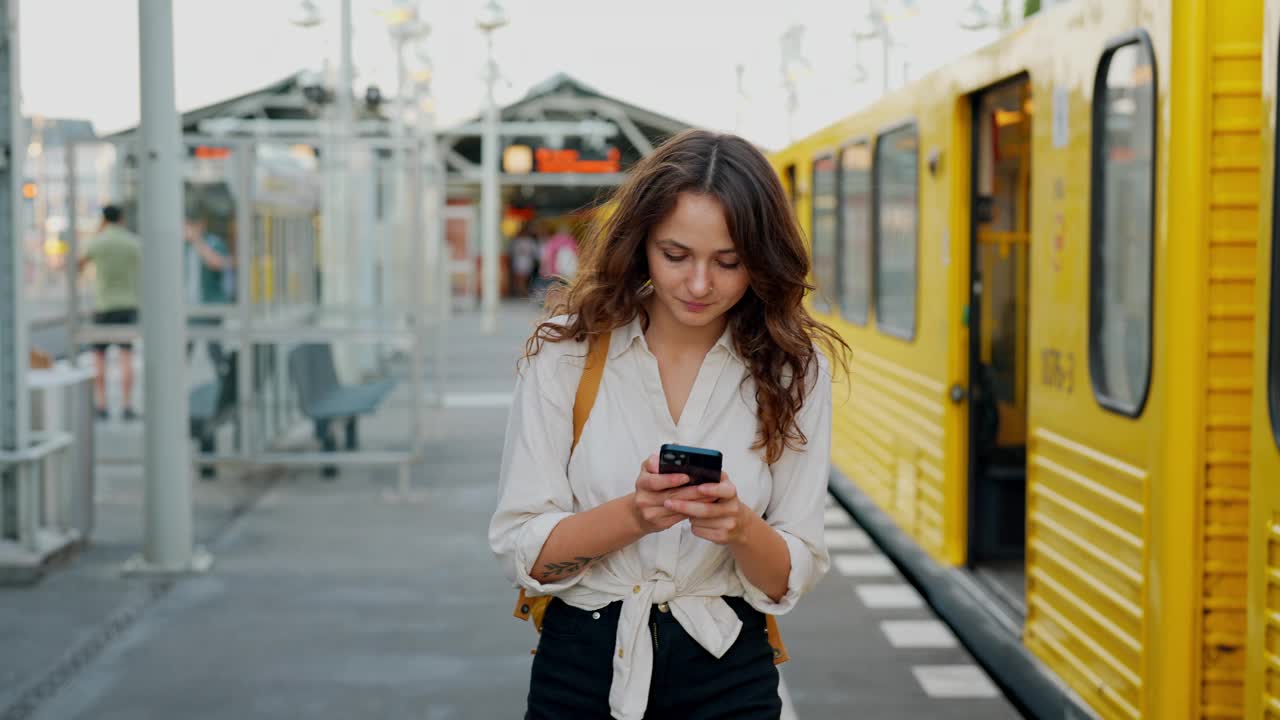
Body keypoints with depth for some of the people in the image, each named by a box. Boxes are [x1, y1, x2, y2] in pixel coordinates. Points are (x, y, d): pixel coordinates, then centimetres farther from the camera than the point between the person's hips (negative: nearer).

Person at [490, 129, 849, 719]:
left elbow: (792, 578, -3)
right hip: (580, 670, 0)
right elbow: (518, 550, -9)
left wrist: (741, 527, -24)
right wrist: (634, 513, -26)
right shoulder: (567, 349, -9)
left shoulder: (793, 369, -5)